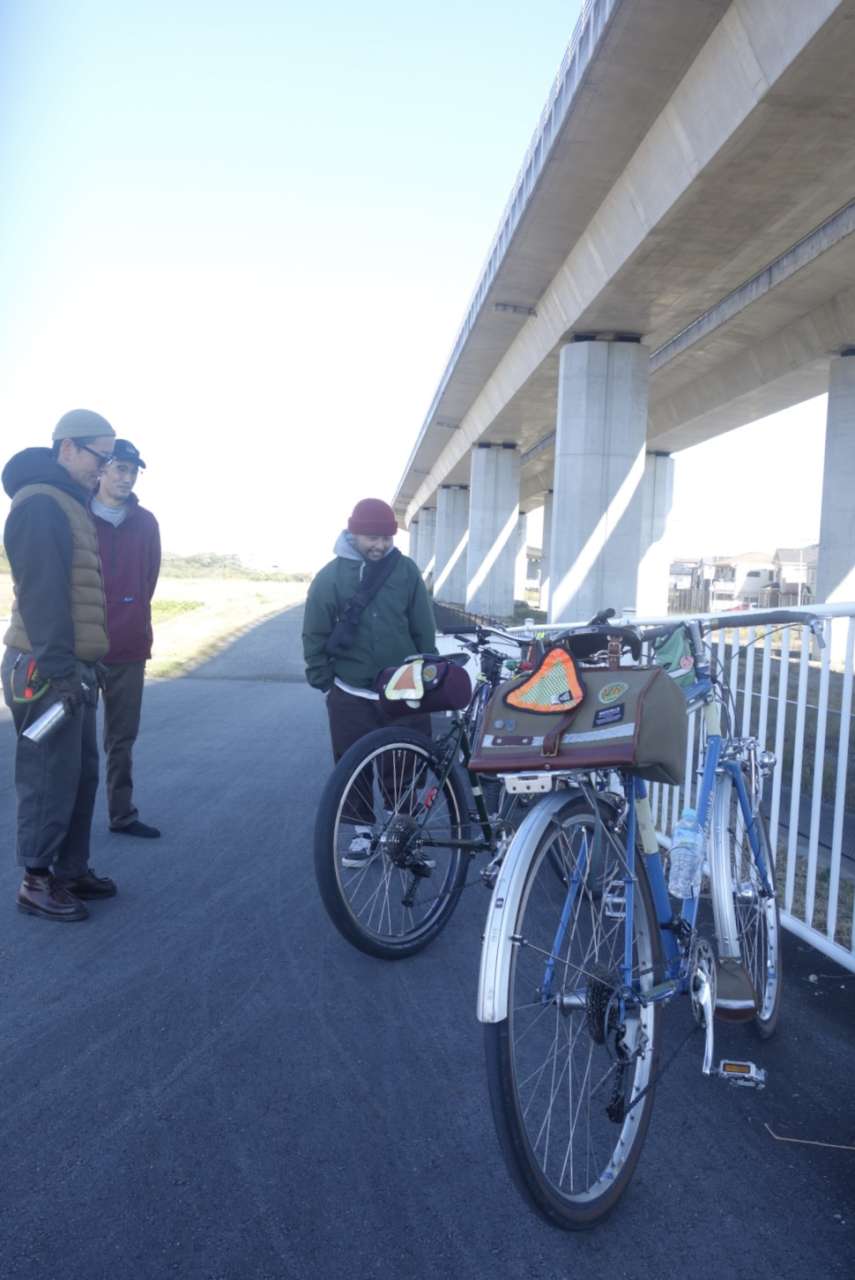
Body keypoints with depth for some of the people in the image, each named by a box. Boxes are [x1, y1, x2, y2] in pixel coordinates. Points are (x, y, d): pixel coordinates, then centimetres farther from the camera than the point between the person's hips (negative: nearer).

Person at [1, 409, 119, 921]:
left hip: (75, 666, 10)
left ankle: (72, 869, 26)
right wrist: (58, 665, -24)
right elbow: (42, 591, -21)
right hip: (49, 670, -10)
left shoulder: (73, 505, 18)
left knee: (82, 773, 15)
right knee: (51, 778, -1)